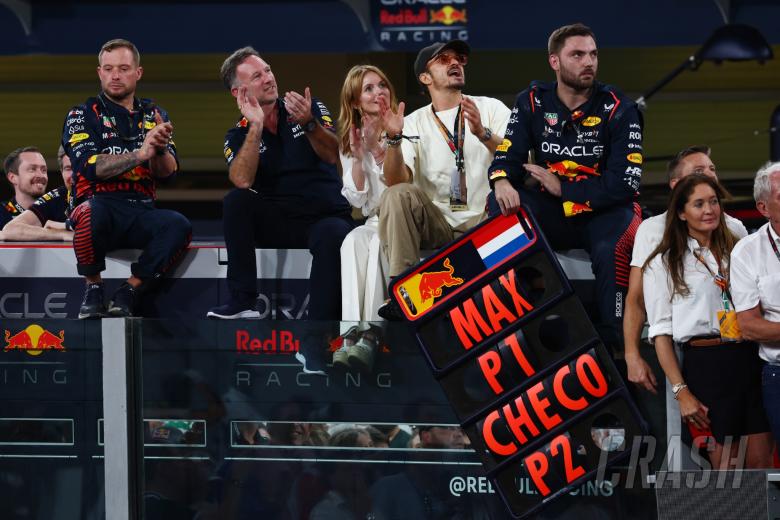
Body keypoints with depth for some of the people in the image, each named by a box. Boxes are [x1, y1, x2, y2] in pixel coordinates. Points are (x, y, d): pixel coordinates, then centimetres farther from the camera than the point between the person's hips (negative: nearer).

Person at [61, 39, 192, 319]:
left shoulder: (154, 116, 17)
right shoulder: (83, 115, 7)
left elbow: (168, 173, 5)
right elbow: (90, 166, -10)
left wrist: (160, 148, -19)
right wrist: (140, 154, -22)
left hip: (140, 211, 3)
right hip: (100, 204, -3)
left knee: (179, 225, -30)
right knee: (90, 214, -39)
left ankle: (128, 293, -17)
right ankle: (93, 289, -15)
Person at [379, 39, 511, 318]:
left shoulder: (491, 109, 8)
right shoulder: (414, 123, 9)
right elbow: (397, 182, -6)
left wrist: (482, 133, -24)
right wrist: (394, 139, -23)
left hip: (483, 221, -1)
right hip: (436, 223, 1)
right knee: (397, 195, -26)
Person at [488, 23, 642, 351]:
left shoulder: (619, 109, -7)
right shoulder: (533, 102, 3)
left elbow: (624, 184, -14)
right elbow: (507, 156, -2)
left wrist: (561, 187, -15)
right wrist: (502, 182, -27)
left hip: (603, 211, -3)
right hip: (551, 213, 3)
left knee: (612, 249, -37)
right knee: (500, 205, -25)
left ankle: (613, 344, -24)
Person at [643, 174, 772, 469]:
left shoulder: (734, 252, 17)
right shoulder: (664, 265, 4)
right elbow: (661, 333, -1)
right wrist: (681, 392, -10)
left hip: (748, 359, 4)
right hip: (706, 363, -4)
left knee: (761, 463, -1)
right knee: (725, 468, -2)